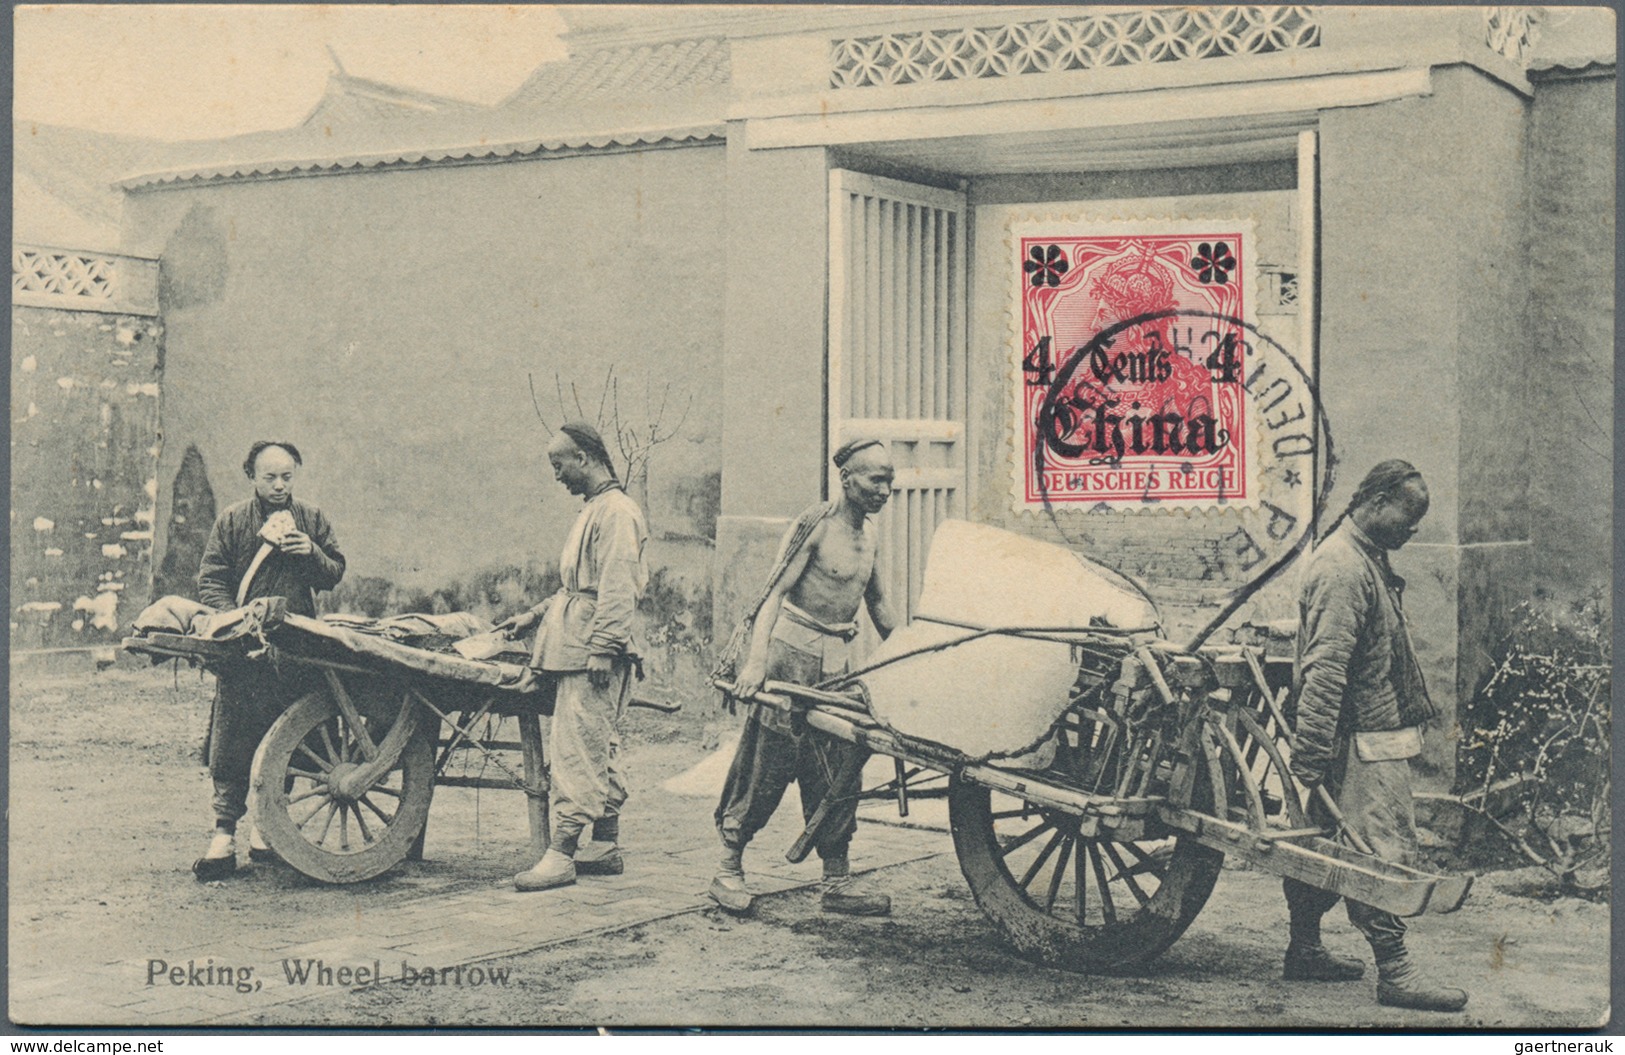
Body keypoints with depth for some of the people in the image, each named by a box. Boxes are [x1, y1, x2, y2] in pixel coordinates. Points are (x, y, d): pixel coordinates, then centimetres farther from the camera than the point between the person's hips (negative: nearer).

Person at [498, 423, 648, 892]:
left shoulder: (616, 512, -12)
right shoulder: (595, 511, 21)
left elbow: (618, 589, -20)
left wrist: (602, 647, -24)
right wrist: (534, 616, 25)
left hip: (593, 656, -10)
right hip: (577, 651, 10)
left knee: (575, 748, -11)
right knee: (598, 748, 12)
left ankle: (562, 854, -12)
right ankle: (605, 848, 17)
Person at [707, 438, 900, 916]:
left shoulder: (870, 535, 12)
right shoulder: (815, 525, -11)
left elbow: (878, 603, 23)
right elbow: (775, 593, -17)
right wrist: (756, 661, -27)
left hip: (836, 664, 7)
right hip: (791, 654, -7)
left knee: (838, 773, 5)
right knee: (766, 768, -3)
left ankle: (836, 884, 10)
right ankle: (728, 872, 8)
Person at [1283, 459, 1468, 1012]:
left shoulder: (1366, 560, 16)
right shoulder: (1342, 569, -18)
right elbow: (1323, 670, -24)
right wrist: (1310, 759, -26)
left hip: (1374, 732, 10)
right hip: (1364, 743, -10)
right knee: (1384, 847, -8)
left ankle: (1304, 950, 23)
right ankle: (1394, 970, -5)